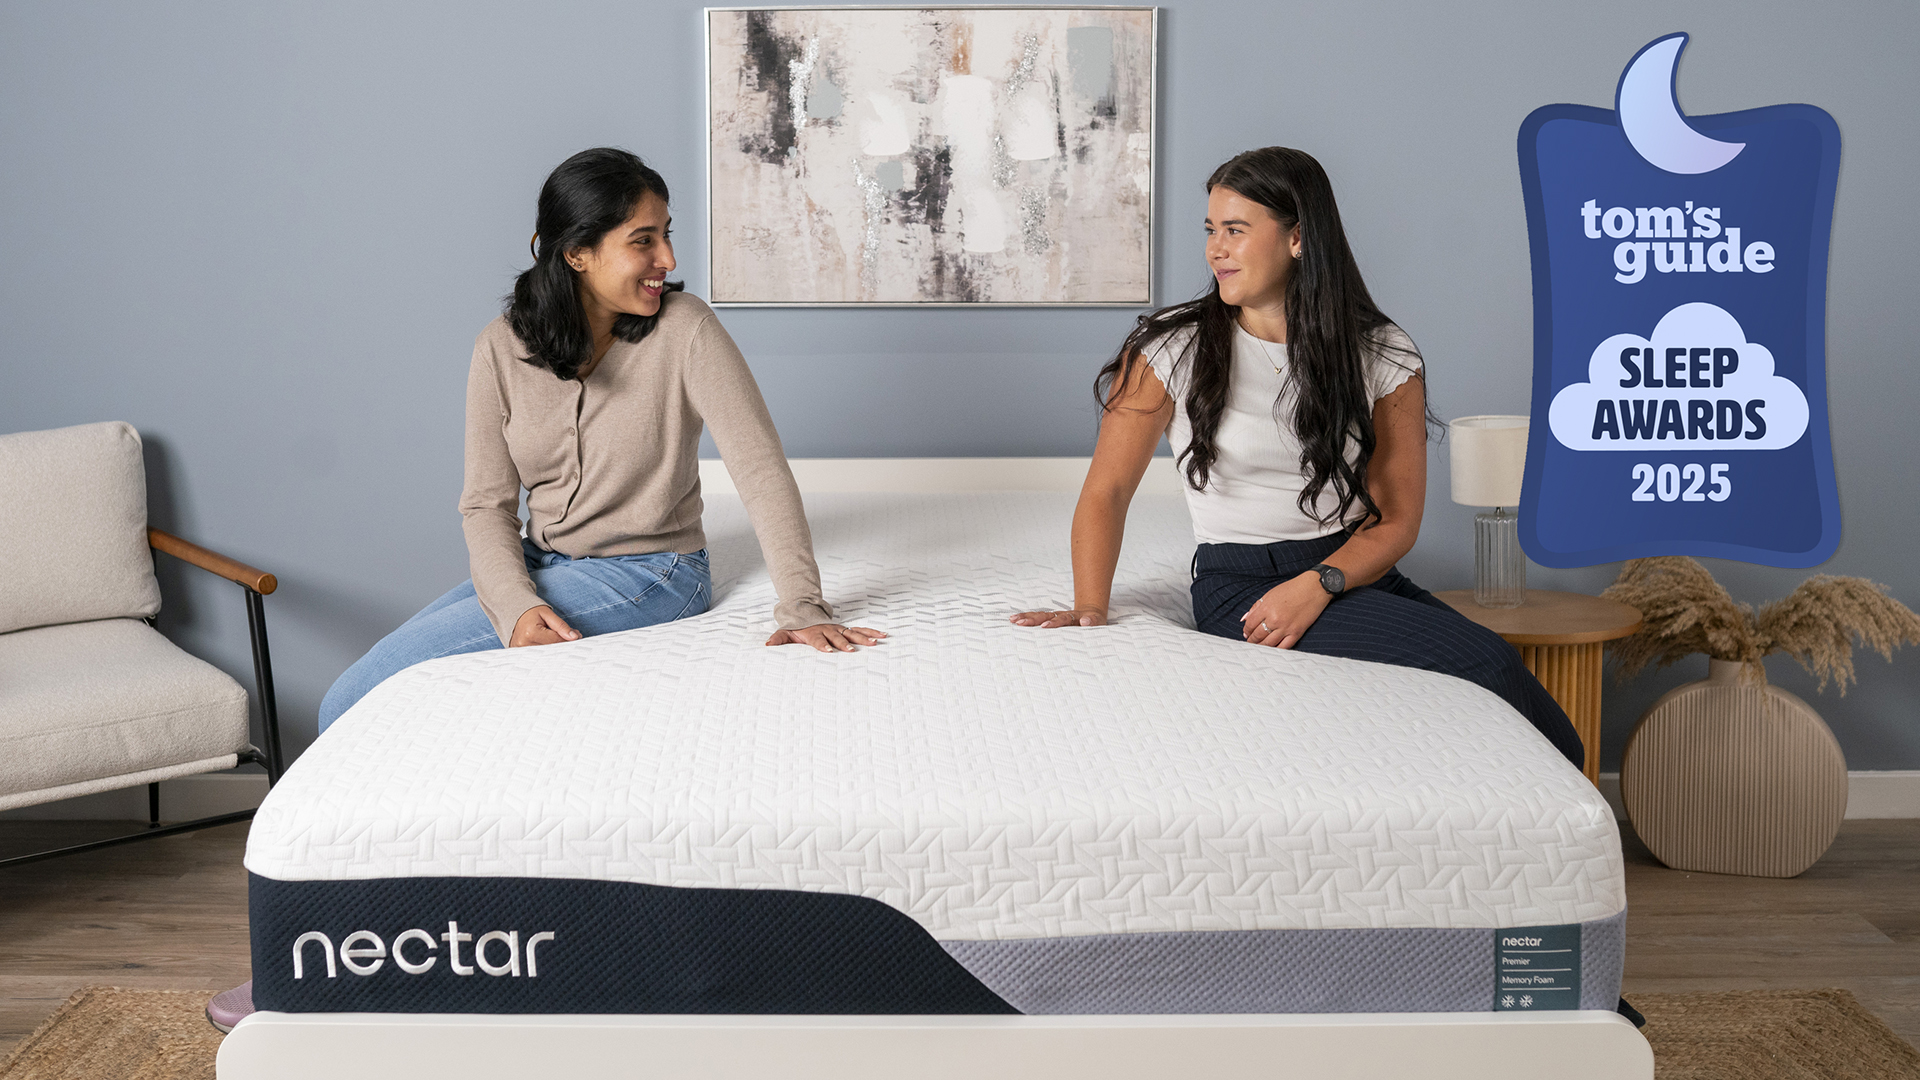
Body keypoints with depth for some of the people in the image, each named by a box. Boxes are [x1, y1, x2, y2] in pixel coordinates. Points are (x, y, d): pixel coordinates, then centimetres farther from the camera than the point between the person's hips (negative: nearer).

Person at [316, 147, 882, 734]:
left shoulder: (683, 328, -13)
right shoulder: (502, 347, -4)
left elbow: (761, 470, -18)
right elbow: (487, 503, -4)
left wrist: (803, 606, -27)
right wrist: (517, 604, -23)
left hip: (644, 572, -4)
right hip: (539, 564, 5)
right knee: (349, 701, -4)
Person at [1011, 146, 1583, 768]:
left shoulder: (1383, 357, 3)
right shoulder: (1172, 351, -1)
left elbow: (1396, 518, 1)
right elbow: (1106, 491, 3)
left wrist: (1319, 584, -16)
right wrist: (1090, 608, -9)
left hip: (1355, 571, 3)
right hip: (1241, 584, -3)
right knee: (1484, 663, -24)